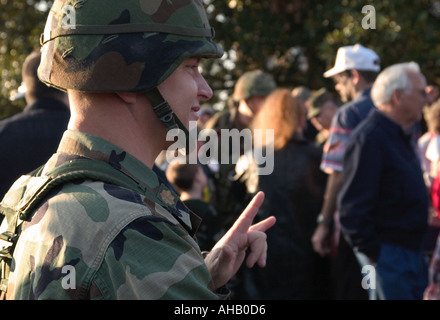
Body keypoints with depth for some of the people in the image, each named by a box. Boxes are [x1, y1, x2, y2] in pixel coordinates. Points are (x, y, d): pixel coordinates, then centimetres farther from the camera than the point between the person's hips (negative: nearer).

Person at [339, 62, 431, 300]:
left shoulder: (402, 136, 14)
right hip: (387, 254, -9)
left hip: (412, 251, 10)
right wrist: (374, 256, -18)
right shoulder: (369, 139, -17)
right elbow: (353, 209, -21)